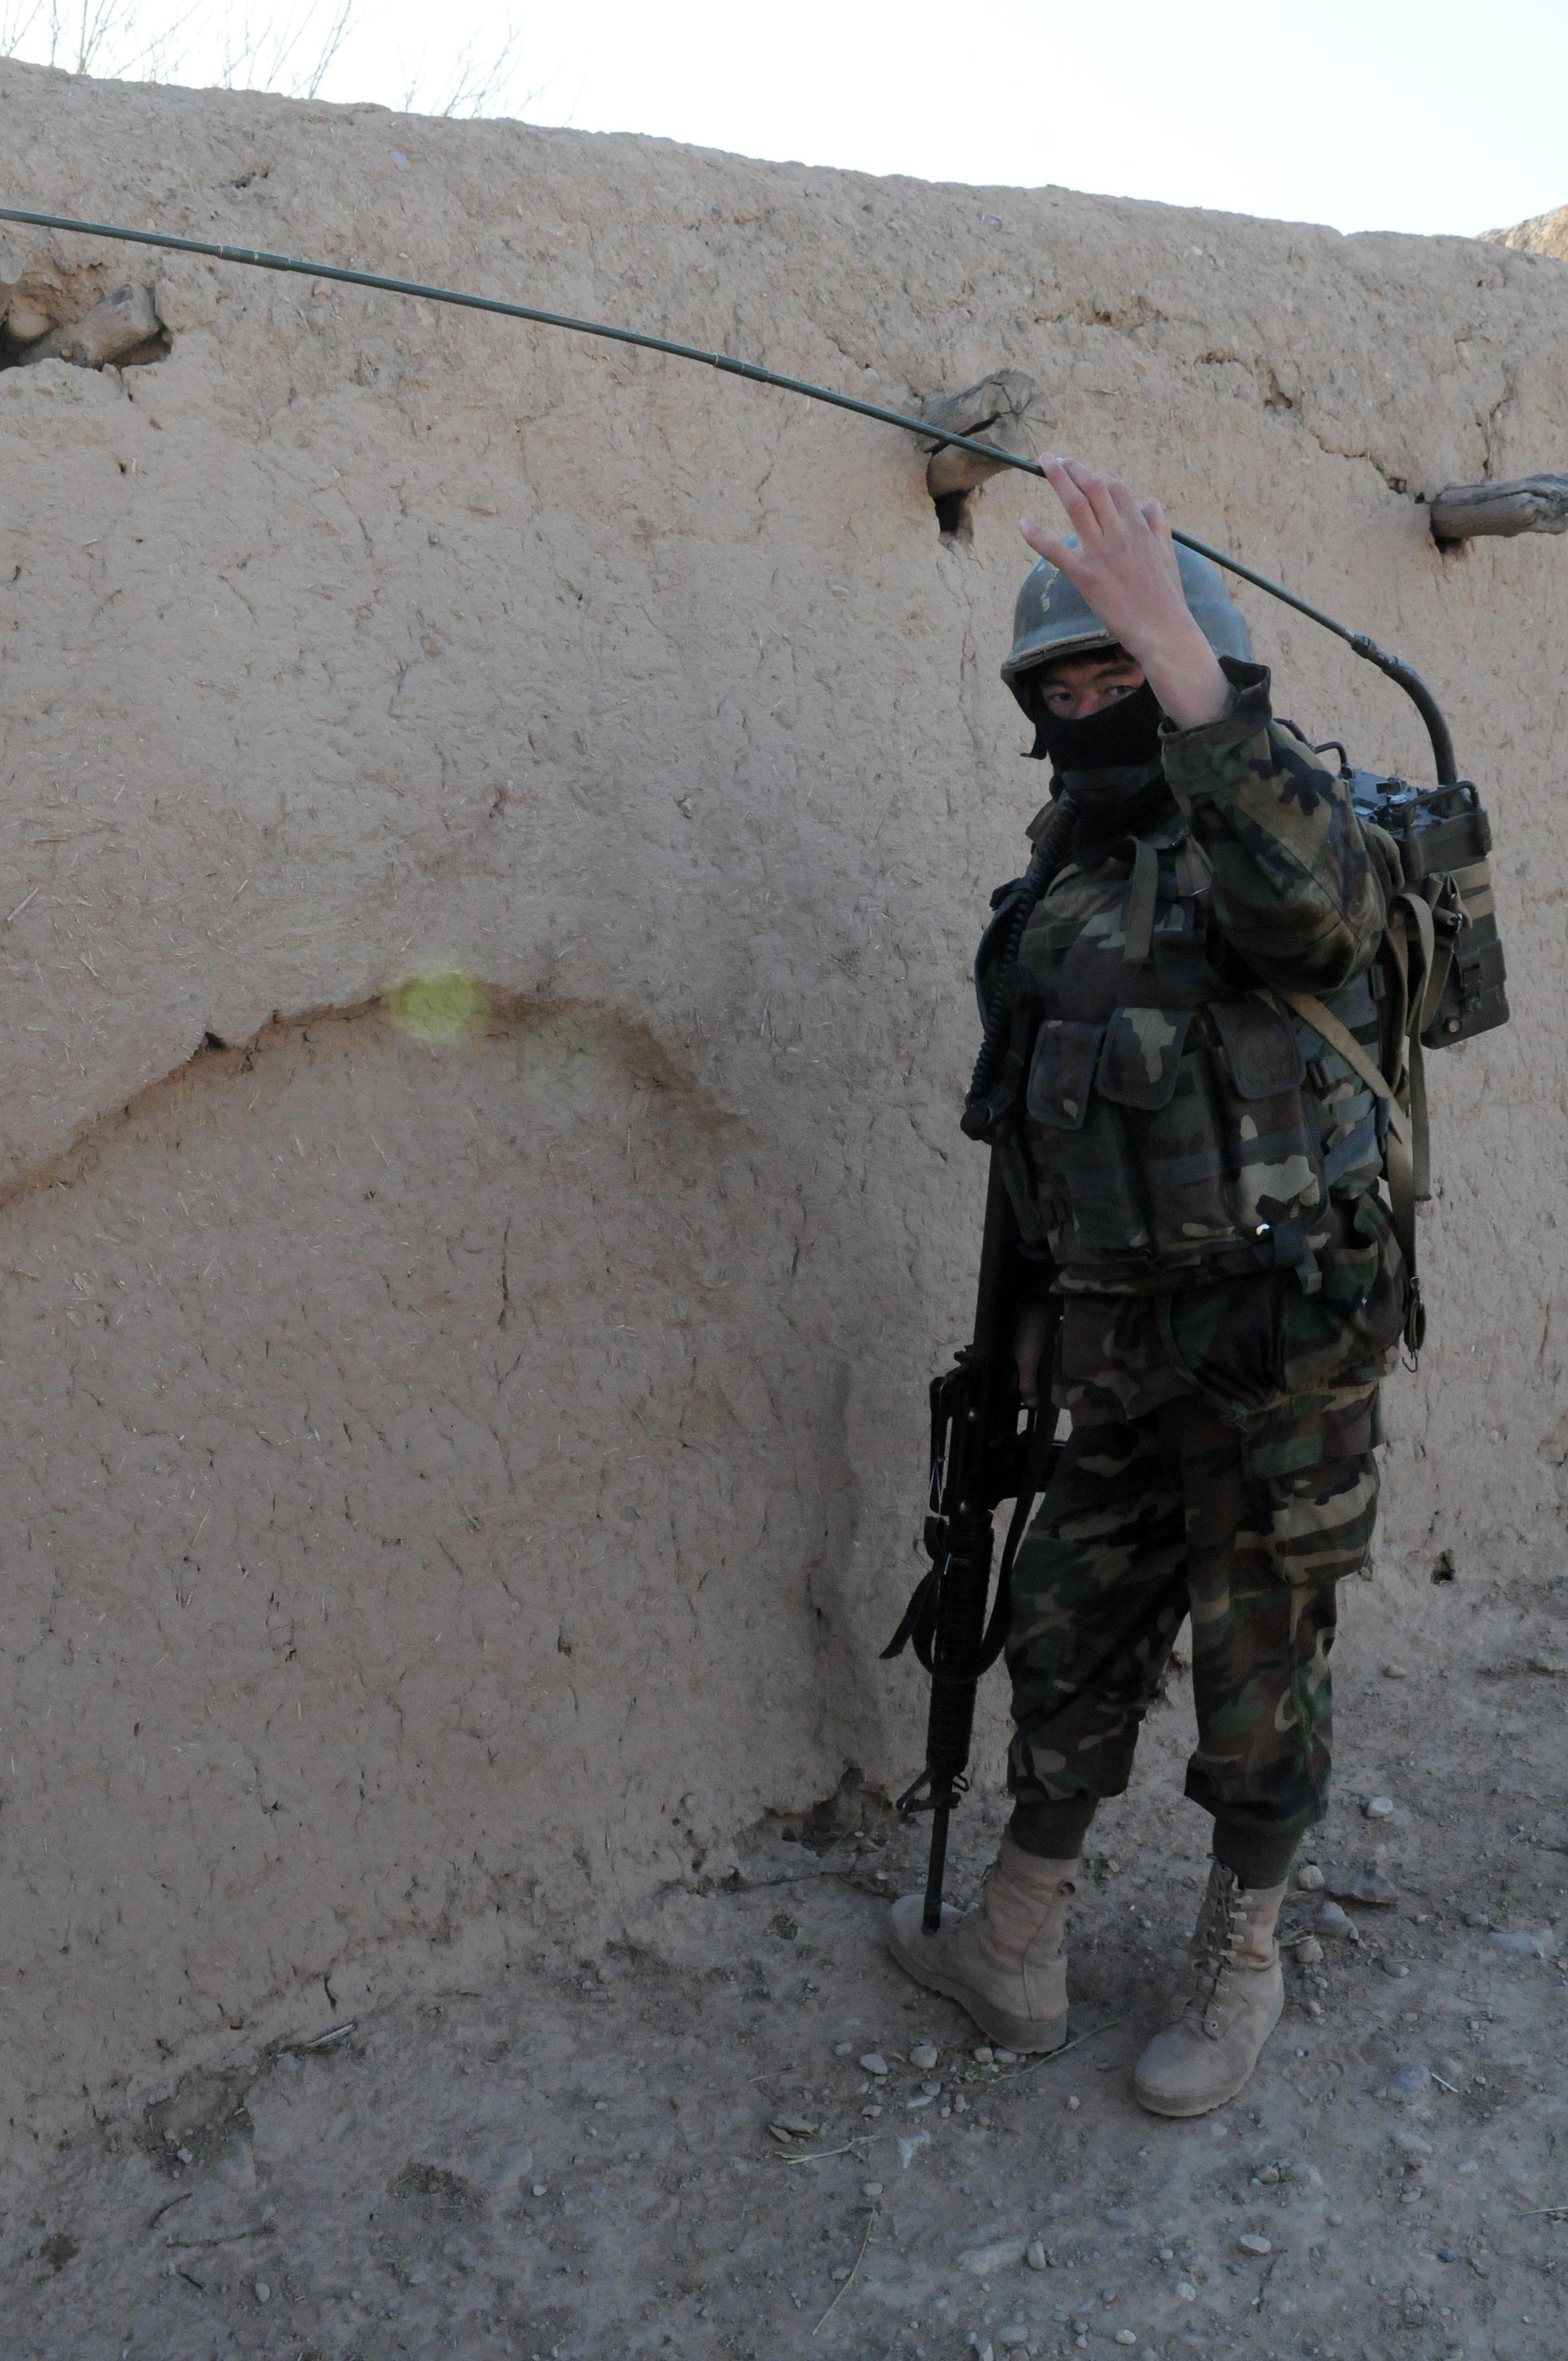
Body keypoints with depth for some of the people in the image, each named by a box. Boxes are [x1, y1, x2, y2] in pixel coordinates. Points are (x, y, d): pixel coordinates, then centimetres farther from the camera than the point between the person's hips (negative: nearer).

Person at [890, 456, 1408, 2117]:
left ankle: (1238, 1963, 31)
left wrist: (1180, 655, -40)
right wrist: (1027, 1329, 20)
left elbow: (1311, 898, -36)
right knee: (1070, 1648, 15)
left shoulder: (1282, 818, -9)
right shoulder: (1074, 889, 14)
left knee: (1258, 1668, 9)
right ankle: (1013, 1948, 32)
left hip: (1283, 1341, -7)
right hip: (1125, 1346, 7)